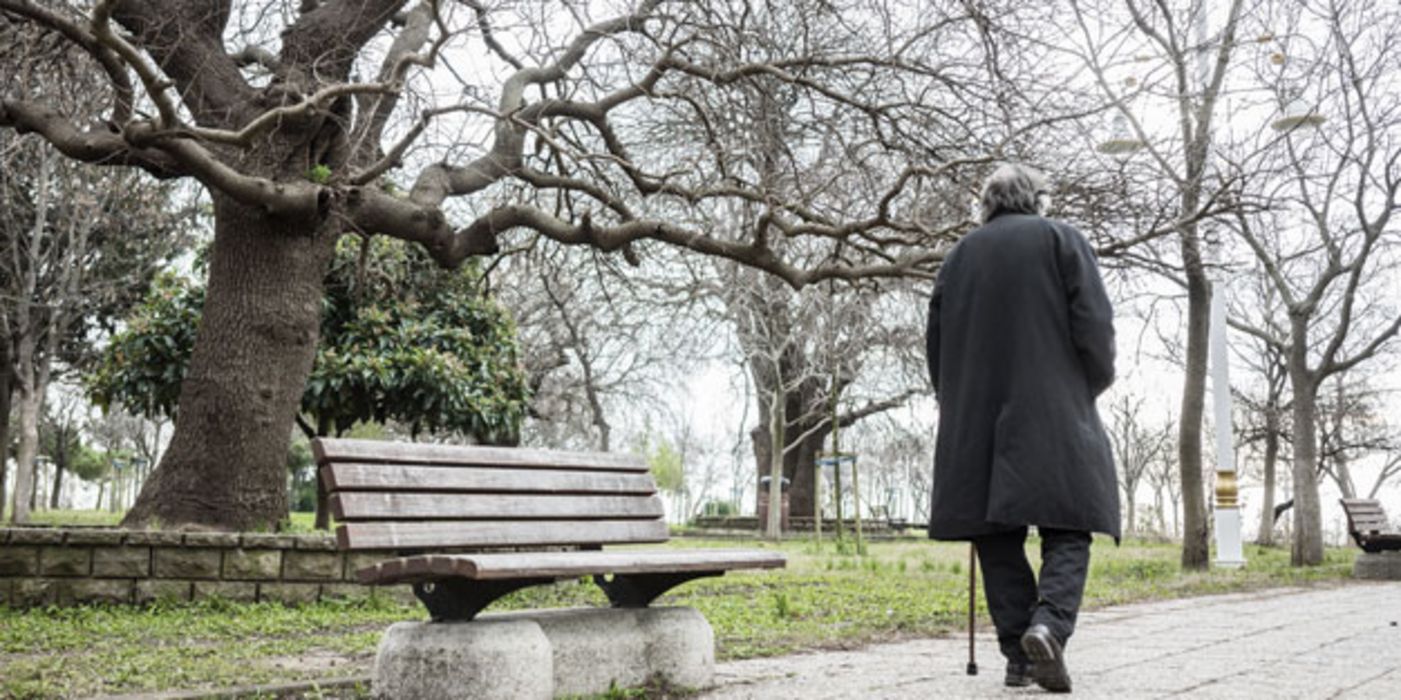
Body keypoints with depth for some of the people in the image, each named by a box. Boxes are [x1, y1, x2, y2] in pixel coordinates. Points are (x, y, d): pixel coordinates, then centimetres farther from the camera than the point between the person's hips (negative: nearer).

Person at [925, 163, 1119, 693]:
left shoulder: (960, 254, 15)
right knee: (1066, 533, 0)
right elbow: (1094, 325, -4)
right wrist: (1094, 385, 10)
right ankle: (1049, 625, -23)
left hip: (973, 425, 3)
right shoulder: (1061, 239, 5)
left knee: (998, 539, 6)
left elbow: (935, 341, 15)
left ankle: (1018, 656, 3)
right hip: (1054, 416, -3)